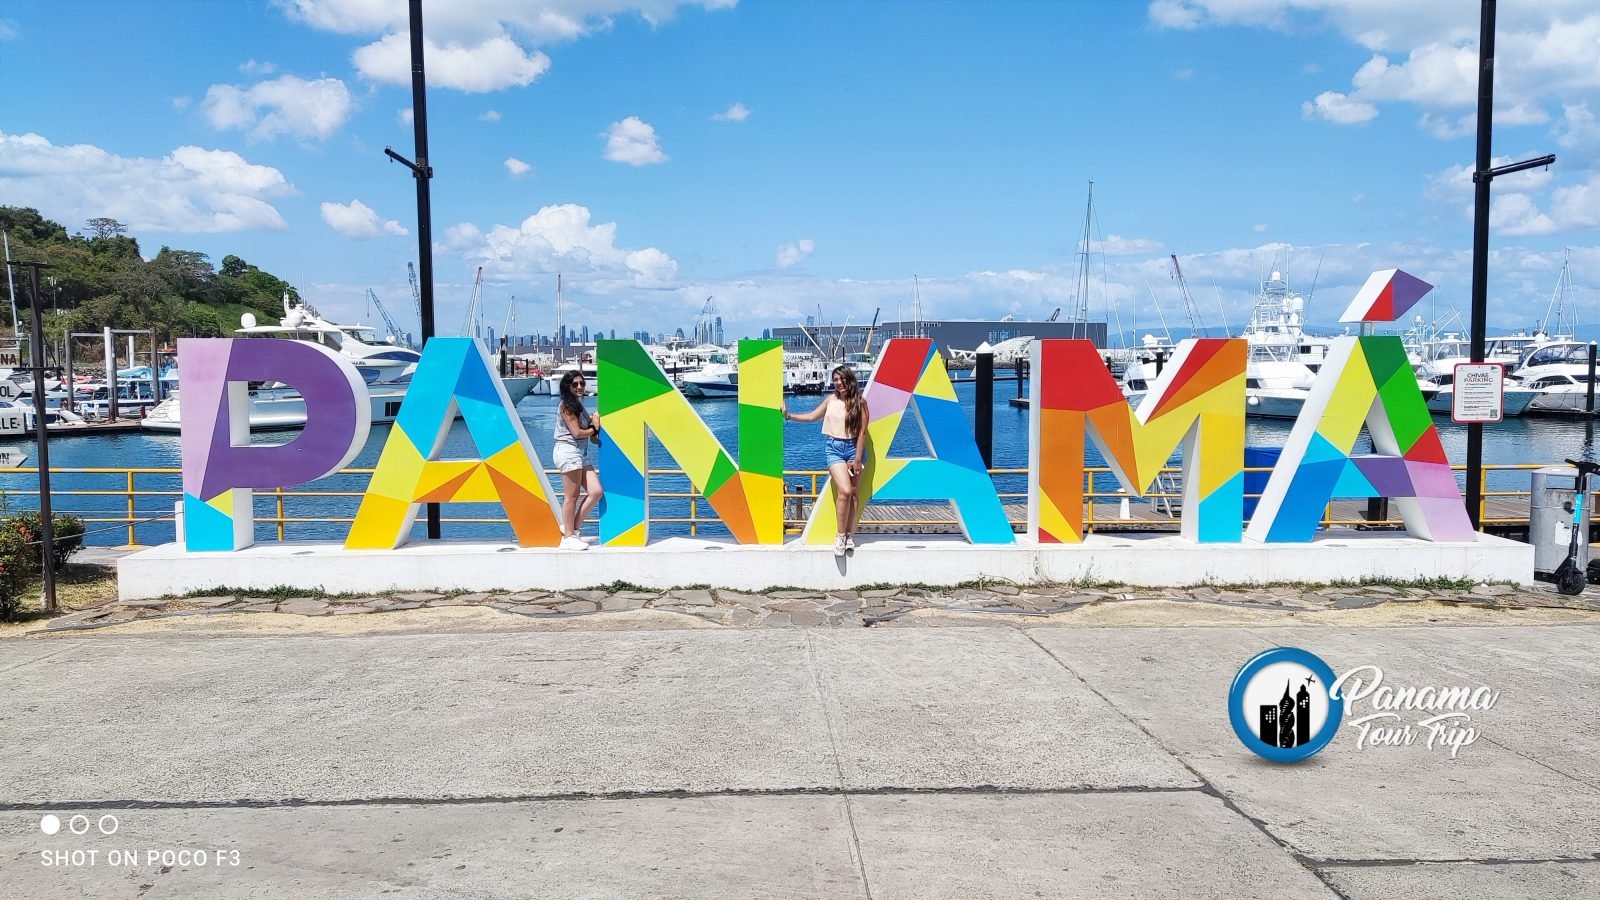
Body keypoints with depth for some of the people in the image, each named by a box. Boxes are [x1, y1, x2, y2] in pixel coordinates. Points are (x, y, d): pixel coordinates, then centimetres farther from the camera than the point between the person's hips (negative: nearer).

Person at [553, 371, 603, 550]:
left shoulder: (578, 405, 20)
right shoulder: (566, 405, -7)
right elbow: (576, 433, -14)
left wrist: (594, 421, -1)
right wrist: (594, 429, 3)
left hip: (581, 454, 9)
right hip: (568, 451, -9)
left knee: (596, 491, 0)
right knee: (571, 496, -5)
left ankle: (572, 527, 10)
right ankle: (568, 537, 2)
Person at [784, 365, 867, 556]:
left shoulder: (860, 402, -2)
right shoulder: (831, 399, 6)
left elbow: (862, 432, -4)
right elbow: (812, 416, 17)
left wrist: (857, 459, -8)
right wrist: (788, 415, 9)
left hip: (853, 448, 0)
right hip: (833, 448, 0)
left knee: (852, 493, 1)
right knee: (844, 491, -15)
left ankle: (849, 535, 10)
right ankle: (841, 536, -5)